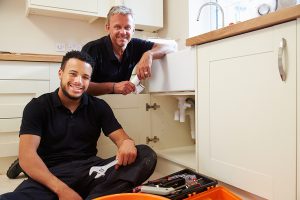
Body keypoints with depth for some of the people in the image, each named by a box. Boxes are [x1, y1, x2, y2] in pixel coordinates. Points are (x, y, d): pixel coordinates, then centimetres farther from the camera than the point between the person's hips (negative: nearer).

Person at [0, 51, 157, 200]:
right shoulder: (37, 106, 4)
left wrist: (127, 143, -23)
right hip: (50, 175, -2)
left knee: (147, 155, -21)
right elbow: (26, 154, -8)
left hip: (90, 171, 3)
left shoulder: (99, 106, 11)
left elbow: (120, 137, 6)